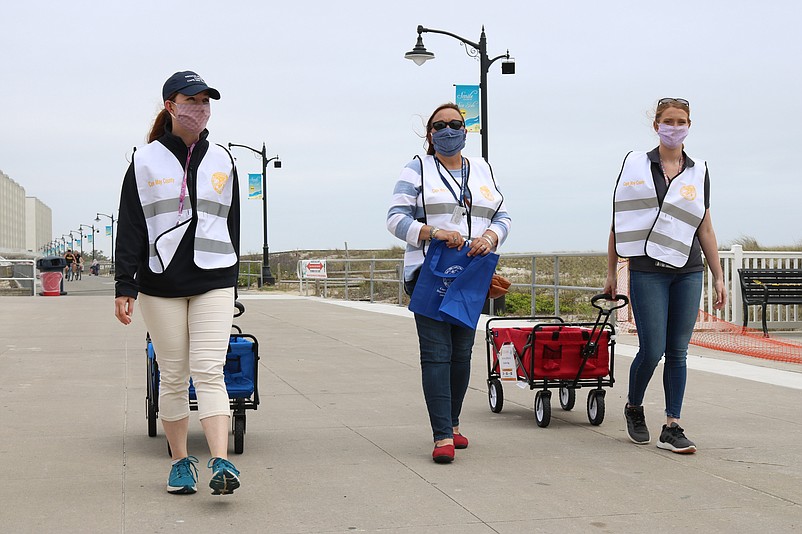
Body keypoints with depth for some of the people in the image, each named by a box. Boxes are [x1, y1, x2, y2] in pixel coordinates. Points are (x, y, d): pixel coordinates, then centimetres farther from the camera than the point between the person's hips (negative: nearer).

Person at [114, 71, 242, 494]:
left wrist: (229, 279, 14)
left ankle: (220, 463, -19)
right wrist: (125, 287, -4)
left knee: (209, 371, -11)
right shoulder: (146, 161, 4)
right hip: (161, 284, -1)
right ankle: (181, 463, 15)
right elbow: (130, 227, 2)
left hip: (213, 282, 1)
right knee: (173, 376, 4)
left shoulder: (221, 161, 12)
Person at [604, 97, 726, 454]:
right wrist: (611, 272, 4)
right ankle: (633, 408, 20)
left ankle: (672, 428, 7)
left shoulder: (698, 172, 10)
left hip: (688, 271, 3)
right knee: (652, 350, -7)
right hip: (647, 270, -3)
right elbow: (619, 222, 6)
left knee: (678, 352, 2)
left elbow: (705, 230, 12)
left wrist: (718, 277, 8)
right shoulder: (636, 165, 3)